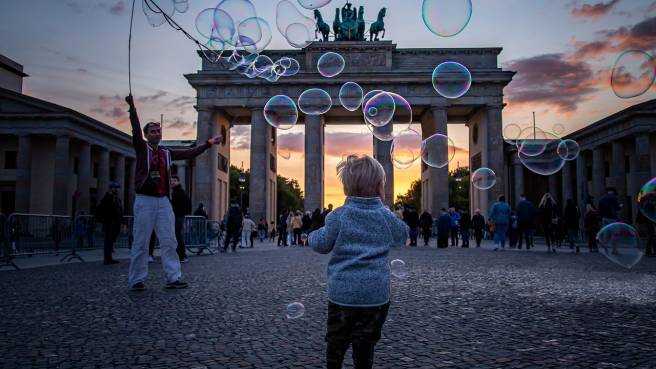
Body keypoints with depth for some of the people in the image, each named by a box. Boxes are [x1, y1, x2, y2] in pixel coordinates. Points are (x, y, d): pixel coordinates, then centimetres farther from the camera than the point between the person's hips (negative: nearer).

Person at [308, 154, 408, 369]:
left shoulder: (338, 216, -7)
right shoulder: (386, 217, -2)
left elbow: (321, 245, -3)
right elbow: (402, 236, 16)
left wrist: (313, 235, 19)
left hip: (341, 293, -1)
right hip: (375, 294, 1)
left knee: (336, 343, 16)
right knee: (365, 345, 10)